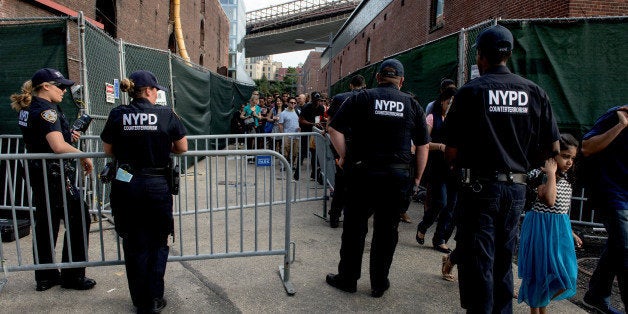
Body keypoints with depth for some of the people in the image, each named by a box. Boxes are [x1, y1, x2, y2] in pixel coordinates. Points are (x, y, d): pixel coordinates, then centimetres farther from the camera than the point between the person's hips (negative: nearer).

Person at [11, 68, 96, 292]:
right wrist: (84, 156, -15)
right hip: (53, 174, -10)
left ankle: (45, 276, 27)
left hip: (37, 172, 10)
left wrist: (67, 137, 13)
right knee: (79, 219, 0)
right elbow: (58, 147, -29)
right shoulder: (47, 110, -17)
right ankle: (72, 276, 9)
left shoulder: (27, 109, 12)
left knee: (46, 223, 16)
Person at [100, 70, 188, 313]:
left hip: (126, 186, 2)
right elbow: (182, 147, 1)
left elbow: (108, 150, 6)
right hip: (157, 186, -2)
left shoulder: (117, 115, -1)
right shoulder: (166, 115, -6)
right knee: (157, 243, 15)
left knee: (134, 245, 15)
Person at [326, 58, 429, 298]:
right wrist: (417, 178, 11)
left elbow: (334, 129, -8)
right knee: (387, 230, 11)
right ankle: (379, 284, 23)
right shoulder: (412, 104, 6)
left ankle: (347, 279, 22)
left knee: (354, 227, 10)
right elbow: (423, 146, 5)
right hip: (398, 175, 2)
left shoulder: (361, 98, 0)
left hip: (363, 172, -1)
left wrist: (343, 156, 3)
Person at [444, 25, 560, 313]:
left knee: (477, 263, 5)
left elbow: (451, 150, -10)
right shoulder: (534, 92, 3)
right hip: (516, 189, 5)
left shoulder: (471, 91, -9)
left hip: (479, 187, -5)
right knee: (503, 262, 19)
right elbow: (552, 146, 6)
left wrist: (458, 166, 10)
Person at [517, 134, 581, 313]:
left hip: (561, 230, 8)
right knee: (540, 273, 3)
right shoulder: (541, 174, -14)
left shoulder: (566, 177, 10)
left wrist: (570, 231, 21)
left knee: (565, 276, 8)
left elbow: (564, 207, 19)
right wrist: (551, 173, -23)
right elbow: (549, 201, -30)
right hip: (542, 228, -8)